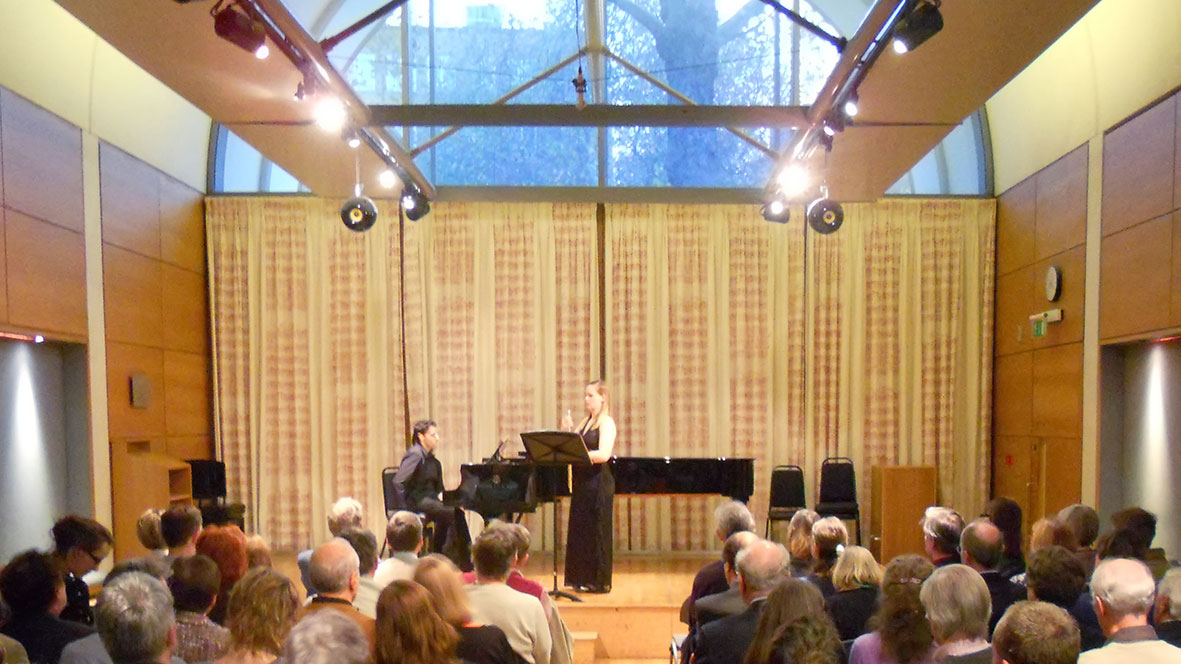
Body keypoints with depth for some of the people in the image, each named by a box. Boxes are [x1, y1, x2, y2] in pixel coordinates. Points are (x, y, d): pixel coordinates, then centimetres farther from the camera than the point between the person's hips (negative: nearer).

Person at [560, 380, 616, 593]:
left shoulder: (606, 423, -8)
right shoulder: (585, 422, 15)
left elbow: (603, 455, -20)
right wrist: (567, 431, -2)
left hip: (598, 484, -8)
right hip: (582, 482, 8)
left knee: (597, 532, -1)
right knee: (579, 531, 10)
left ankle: (599, 582, 8)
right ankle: (582, 578, 20)